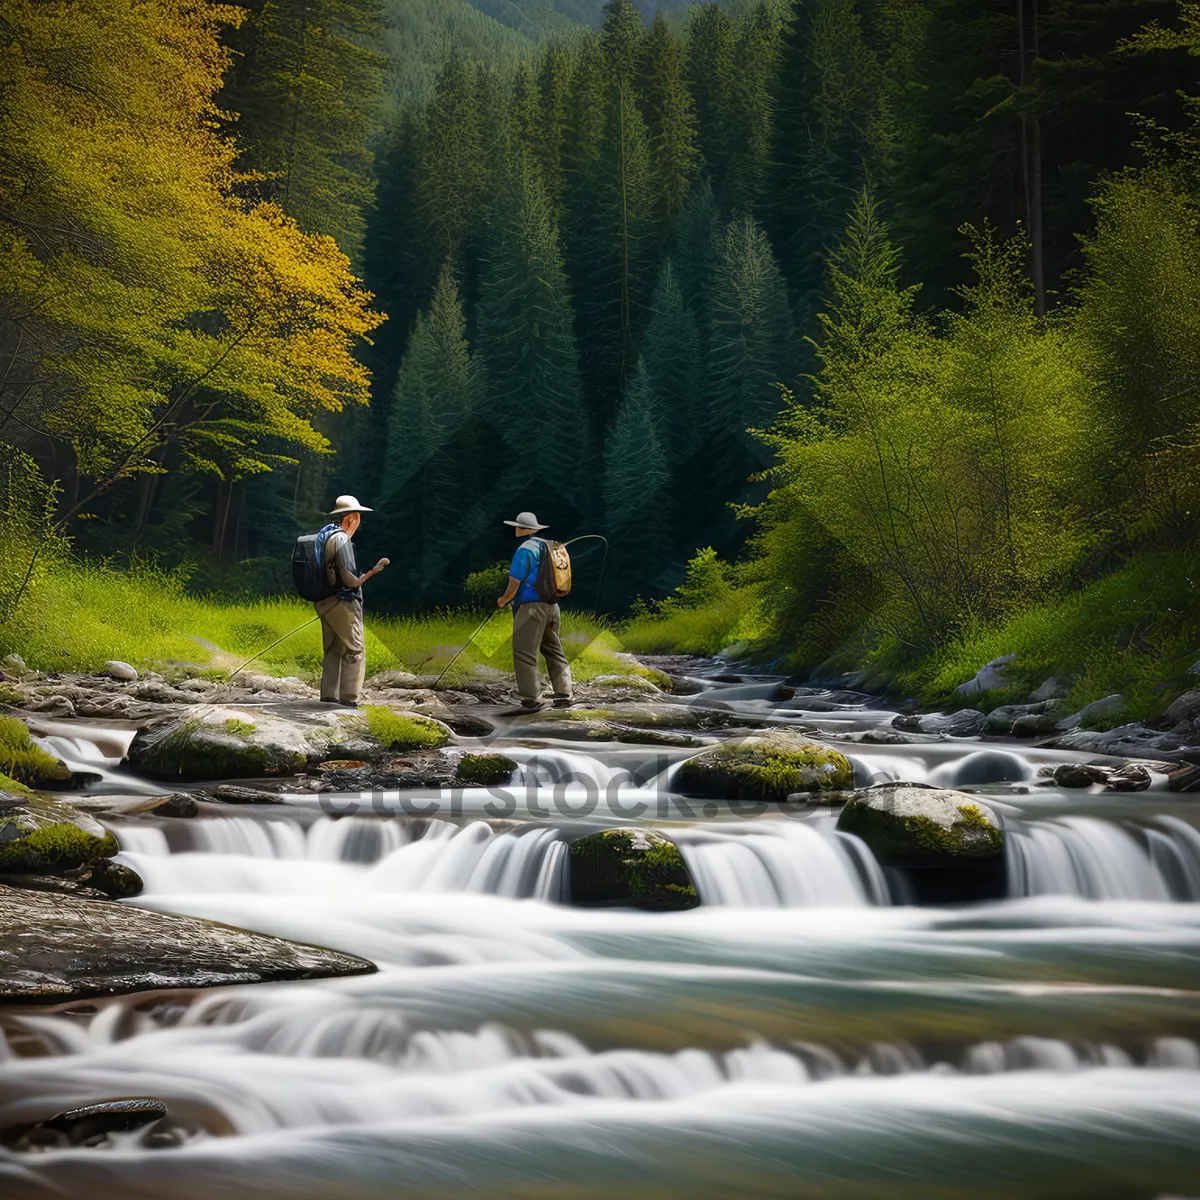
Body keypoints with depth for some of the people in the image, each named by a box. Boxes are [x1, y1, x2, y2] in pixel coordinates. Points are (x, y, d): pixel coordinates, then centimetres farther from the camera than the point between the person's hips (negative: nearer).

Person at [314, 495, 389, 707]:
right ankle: (348, 697, -6)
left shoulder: (323, 535, 12)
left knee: (332, 650, 14)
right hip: (343, 602, -9)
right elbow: (350, 580, -21)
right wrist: (373, 572, -12)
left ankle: (328, 695, 13)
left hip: (324, 601, 9)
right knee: (353, 650, -3)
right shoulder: (341, 539, -16)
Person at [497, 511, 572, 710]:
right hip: (551, 605, 8)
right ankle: (563, 694, 11)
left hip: (530, 607, -8)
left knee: (524, 653, -3)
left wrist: (503, 600, 4)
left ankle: (531, 698, -6)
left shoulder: (524, 550, -12)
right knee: (554, 651, 13)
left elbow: (514, 584, -14)